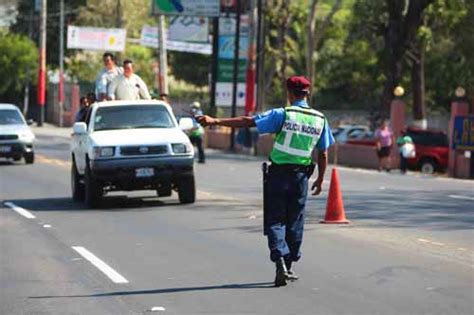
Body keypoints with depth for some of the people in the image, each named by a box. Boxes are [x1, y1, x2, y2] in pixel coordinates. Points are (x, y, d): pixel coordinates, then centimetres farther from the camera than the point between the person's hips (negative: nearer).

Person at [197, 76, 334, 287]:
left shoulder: (282, 115, -9)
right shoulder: (320, 120, 3)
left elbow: (248, 122, -13)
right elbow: (323, 154, 7)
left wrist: (215, 121, -11)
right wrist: (320, 179, 20)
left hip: (279, 173, -3)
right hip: (301, 175, 3)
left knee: (275, 220, 1)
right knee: (295, 222, 13)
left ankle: (280, 262, -17)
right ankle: (288, 267, 19)